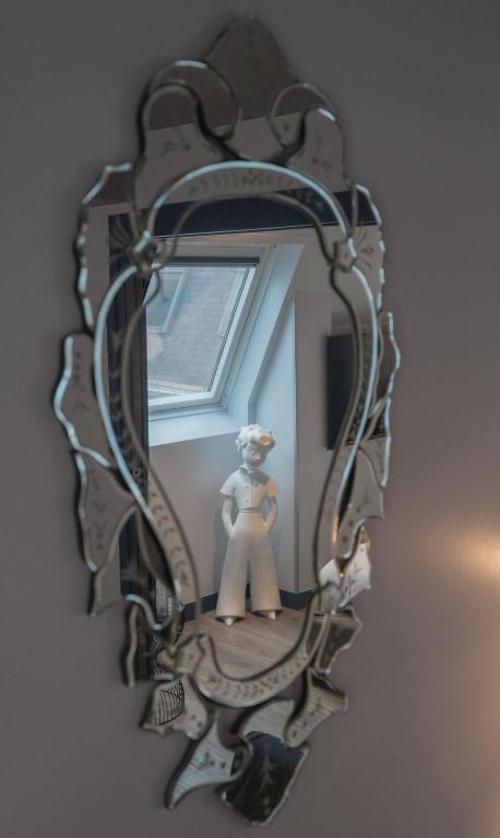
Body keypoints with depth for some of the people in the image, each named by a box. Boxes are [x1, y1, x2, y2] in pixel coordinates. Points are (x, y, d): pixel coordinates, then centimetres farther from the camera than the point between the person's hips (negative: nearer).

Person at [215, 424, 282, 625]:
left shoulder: (266, 480, -1)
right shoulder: (234, 478, -7)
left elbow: (273, 508, 7)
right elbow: (226, 511, -4)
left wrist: (266, 529, -2)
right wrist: (231, 533, -9)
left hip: (258, 527, 2)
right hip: (240, 526, -2)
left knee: (263, 568, 11)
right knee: (235, 569, 3)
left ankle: (266, 607, 25)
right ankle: (231, 611, 11)